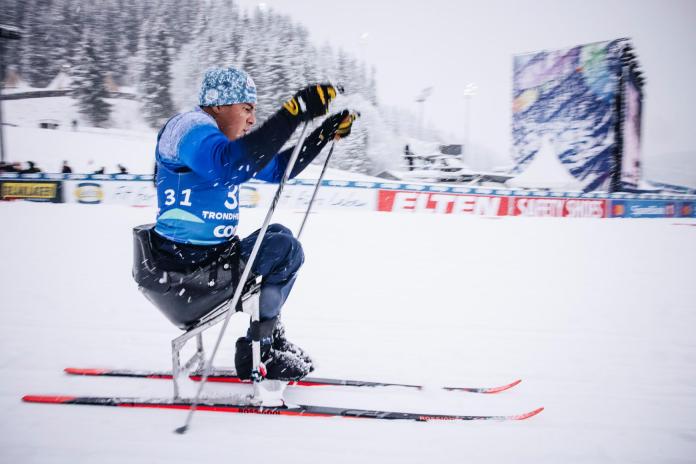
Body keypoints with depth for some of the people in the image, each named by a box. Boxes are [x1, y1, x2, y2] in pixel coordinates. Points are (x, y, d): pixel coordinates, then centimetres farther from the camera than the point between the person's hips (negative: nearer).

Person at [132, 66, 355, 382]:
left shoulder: (218, 139, 15)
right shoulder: (191, 129, -16)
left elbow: (276, 168, 22)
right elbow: (230, 165, -39)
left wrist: (325, 134, 13)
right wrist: (295, 112, -41)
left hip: (204, 258, 11)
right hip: (182, 274, -11)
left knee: (276, 235, 23)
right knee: (285, 249, -7)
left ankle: (271, 336, 25)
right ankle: (258, 351, 7)